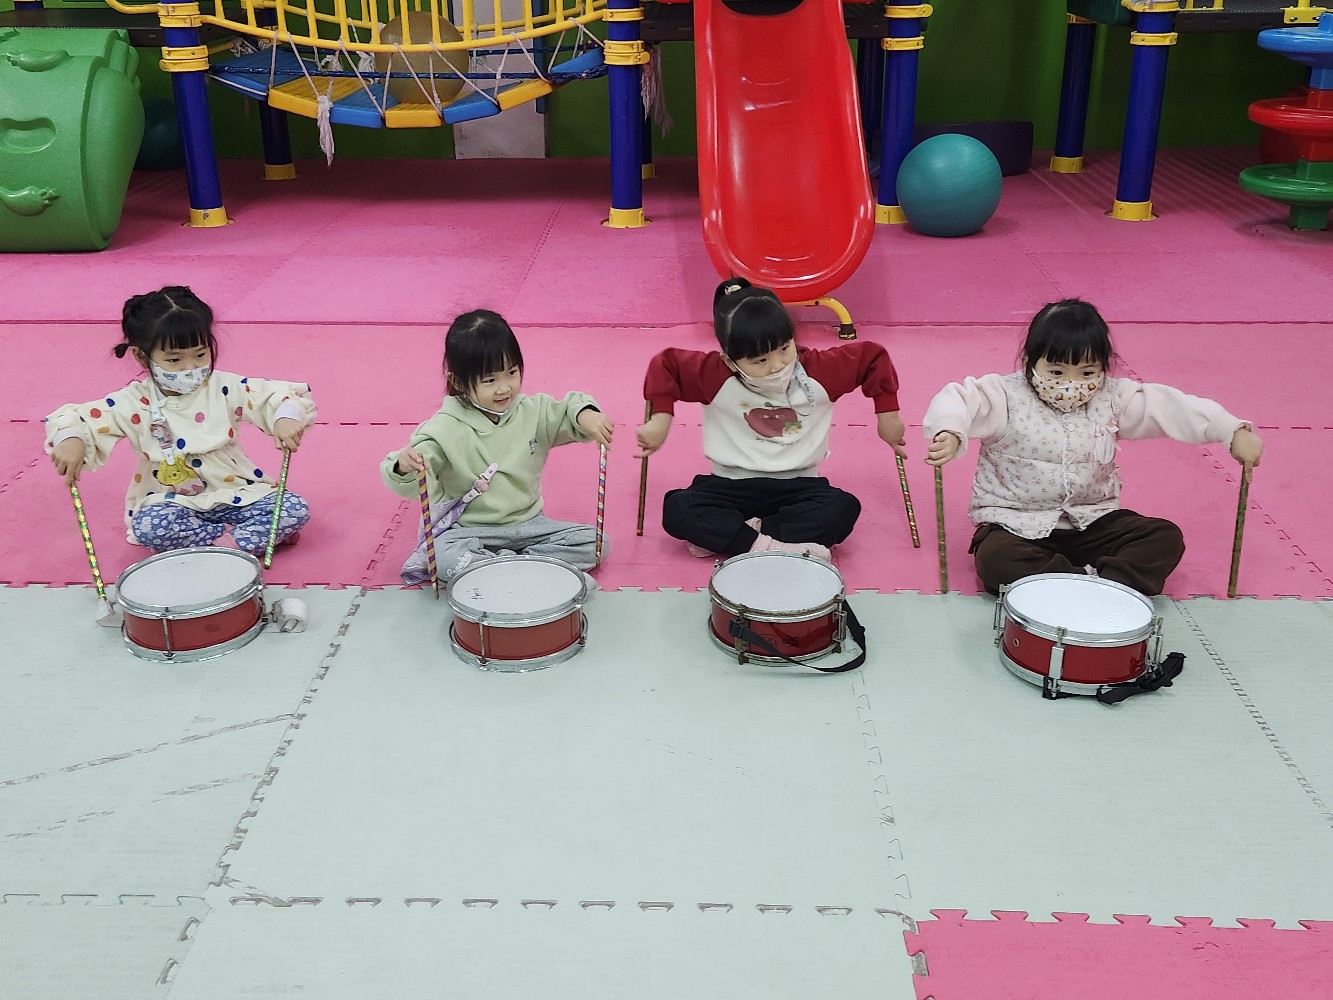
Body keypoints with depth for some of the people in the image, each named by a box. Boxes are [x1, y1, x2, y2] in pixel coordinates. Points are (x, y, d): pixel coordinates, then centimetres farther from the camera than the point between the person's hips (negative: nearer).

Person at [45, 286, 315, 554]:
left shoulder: (225, 388, -7)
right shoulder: (133, 403, -7)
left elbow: (287, 393, -8)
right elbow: (75, 418, -5)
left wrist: (286, 416, -32)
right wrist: (69, 439, -30)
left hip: (238, 494, 0)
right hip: (175, 504, 0)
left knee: (296, 510, -22)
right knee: (147, 526, -34)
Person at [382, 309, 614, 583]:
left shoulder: (534, 411, -4)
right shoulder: (446, 427, -14)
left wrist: (586, 414, -24)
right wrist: (404, 467, -44)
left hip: (528, 523, 4)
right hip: (469, 529, -4)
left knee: (592, 542, -14)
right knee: (443, 556, -35)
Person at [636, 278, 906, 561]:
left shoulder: (820, 369, -10)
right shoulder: (716, 375, -13)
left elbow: (873, 356, 2)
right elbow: (665, 364, -1)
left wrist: (887, 414, 3)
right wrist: (661, 418, -9)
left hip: (797, 485, 1)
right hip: (732, 484, -1)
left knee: (843, 508, -32)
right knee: (677, 511, -29)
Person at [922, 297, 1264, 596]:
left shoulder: (1111, 398, -3)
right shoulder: (1008, 396, -13)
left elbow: (1170, 406, -5)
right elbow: (958, 398, -27)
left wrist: (1234, 431, -16)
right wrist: (949, 432, -51)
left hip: (1092, 519, 4)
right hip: (1016, 522, -4)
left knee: (1166, 538, -14)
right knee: (995, 561, -35)